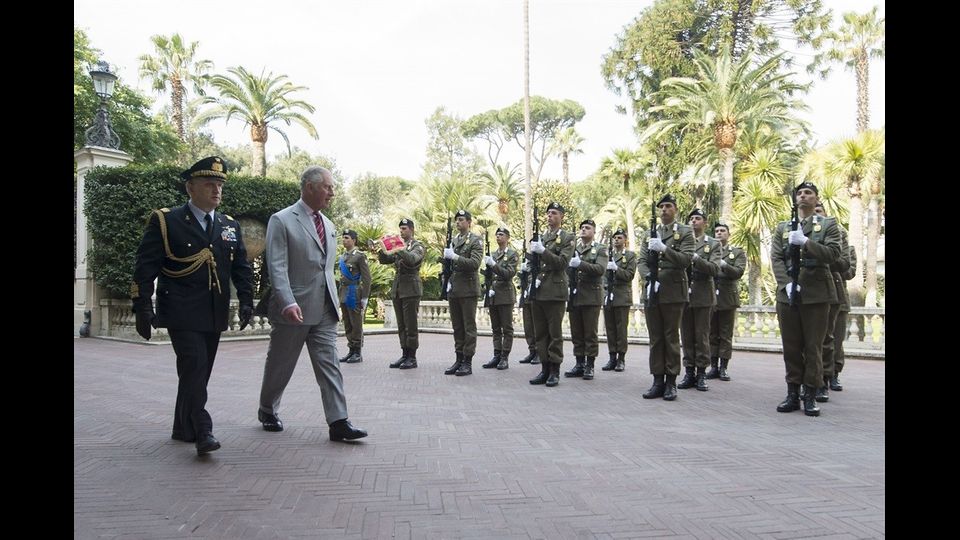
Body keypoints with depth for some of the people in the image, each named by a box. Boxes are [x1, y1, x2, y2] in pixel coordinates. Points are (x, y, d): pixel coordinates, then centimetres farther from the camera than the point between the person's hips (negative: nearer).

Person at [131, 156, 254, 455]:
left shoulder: (230, 226, 12)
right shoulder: (165, 221, -3)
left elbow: (241, 267, 13)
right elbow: (145, 267, -5)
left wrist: (246, 300, 1)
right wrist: (142, 307, -12)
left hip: (215, 315, 5)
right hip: (182, 314, -5)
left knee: (199, 372, 11)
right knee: (194, 367, -15)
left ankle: (183, 429, 25)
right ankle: (203, 431, -11)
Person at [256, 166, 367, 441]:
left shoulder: (327, 224, 14)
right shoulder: (282, 221, -8)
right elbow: (277, 267, -15)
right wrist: (288, 302, -26)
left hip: (324, 310, 6)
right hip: (294, 309, -5)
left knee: (329, 364, -1)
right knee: (280, 365, 11)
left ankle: (338, 422, -1)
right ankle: (267, 411, 33)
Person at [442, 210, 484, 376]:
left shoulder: (476, 241, -3)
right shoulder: (453, 240, 16)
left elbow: (475, 263, -16)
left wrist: (455, 256, -21)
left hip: (468, 289, -6)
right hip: (453, 290, 6)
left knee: (469, 327, -1)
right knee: (457, 327, 9)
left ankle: (467, 362, 2)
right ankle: (459, 359, 15)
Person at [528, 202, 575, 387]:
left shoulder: (567, 238, 1)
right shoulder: (540, 238, 17)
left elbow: (562, 263, -11)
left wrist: (543, 250, -18)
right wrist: (533, 278, 1)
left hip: (555, 292, -5)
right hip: (538, 291, 5)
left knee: (555, 334, -1)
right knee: (540, 333, 7)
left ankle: (554, 371, 5)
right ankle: (544, 369, 14)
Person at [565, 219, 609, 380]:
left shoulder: (600, 249, 4)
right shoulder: (573, 248, 17)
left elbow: (600, 269, -12)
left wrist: (580, 264, -23)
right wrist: (569, 263, -7)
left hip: (591, 296, -4)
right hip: (574, 295, 4)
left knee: (590, 333, -1)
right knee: (576, 333, 6)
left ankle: (589, 366, 5)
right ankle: (579, 364, 14)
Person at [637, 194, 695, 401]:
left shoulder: (685, 232, 3)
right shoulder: (650, 234, 15)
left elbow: (686, 260, -10)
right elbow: (641, 261, 8)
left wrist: (664, 248, -23)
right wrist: (649, 276, -11)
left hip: (673, 292, -4)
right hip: (652, 292, 4)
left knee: (671, 338, 1)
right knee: (655, 338, 6)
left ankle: (671, 382, 7)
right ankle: (658, 380, 11)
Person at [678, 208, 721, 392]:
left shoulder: (713, 244, 6)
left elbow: (714, 268, -8)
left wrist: (695, 258, -21)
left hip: (702, 296, -2)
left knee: (702, 336, 1)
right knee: (686, 336, 5)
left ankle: (701, 373, 8)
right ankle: (689, 372, 12)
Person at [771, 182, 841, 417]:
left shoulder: (828, 225, 8)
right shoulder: (782, 227, 15)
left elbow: (833, 254, -7)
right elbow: (776, 258, 5)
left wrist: (805, 242, -18)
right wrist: (787, 283, -10)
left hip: (816, 294, -2)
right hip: (787, 293, 3)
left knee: (813, 346, 0)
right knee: (791, 346, 5)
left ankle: (810, 396, 6)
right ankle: (792, 393, 12)